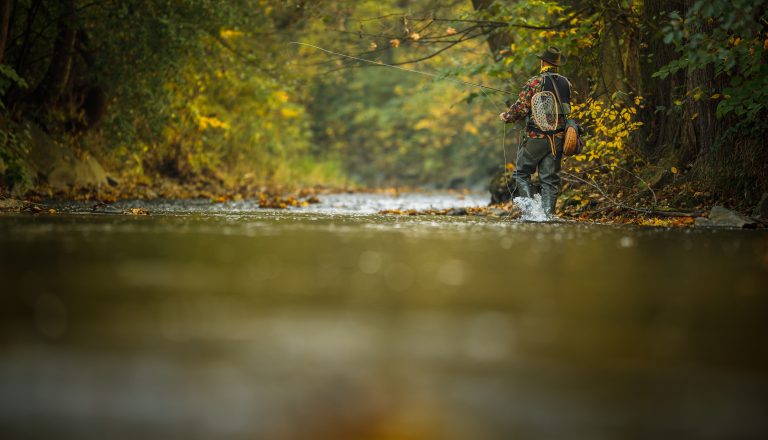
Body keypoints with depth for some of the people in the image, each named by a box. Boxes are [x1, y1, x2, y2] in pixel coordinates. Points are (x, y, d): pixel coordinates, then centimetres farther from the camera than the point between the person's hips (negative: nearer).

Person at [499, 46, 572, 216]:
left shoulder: (535, 82, -9)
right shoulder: (566, 83, 8)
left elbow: (521, 108, -11)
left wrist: (506, 117, 8)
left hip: (536, 137, -5)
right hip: (558, 137, 5)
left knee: (522, 173, 7)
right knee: (550, 178, 8)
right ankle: (548, 212, 2)